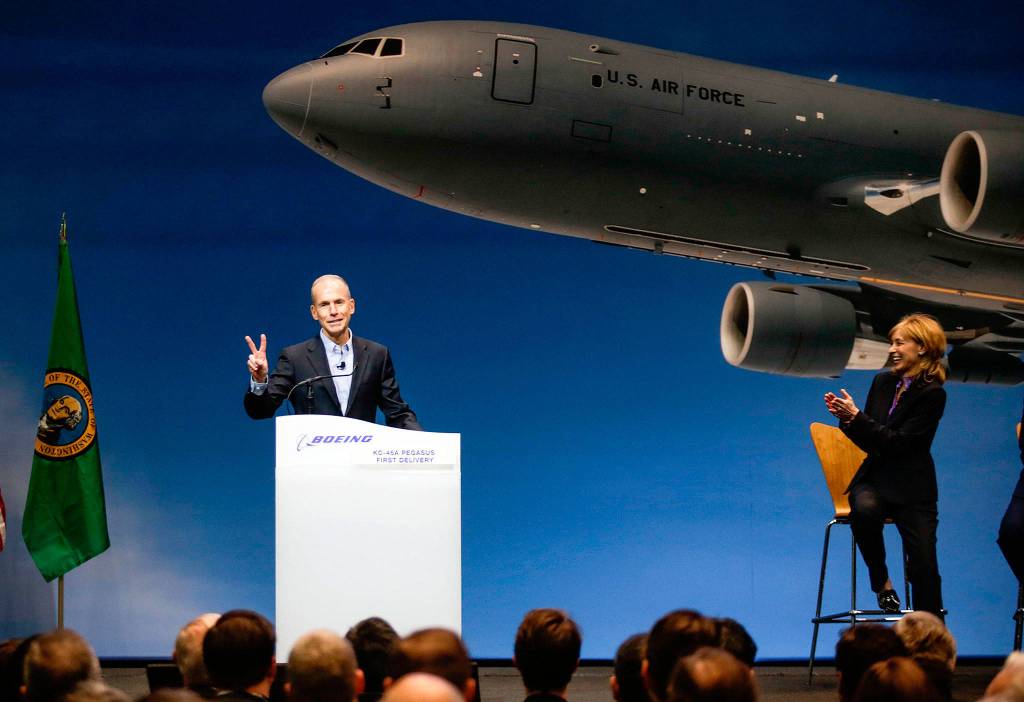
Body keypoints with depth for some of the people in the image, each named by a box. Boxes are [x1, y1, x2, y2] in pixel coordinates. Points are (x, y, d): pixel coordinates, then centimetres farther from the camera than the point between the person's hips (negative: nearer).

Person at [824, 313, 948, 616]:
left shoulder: (932, 394, -10)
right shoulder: (883, 381, 8)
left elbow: (899, 443, -17)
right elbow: (870, 442, 12)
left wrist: (856, 417, -19)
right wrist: (846, 418, -7)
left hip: (912, 486, -4)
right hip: (874, 477, 4)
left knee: (924, 566, -13)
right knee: (864, 510, -32)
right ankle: (882, 582, -11)